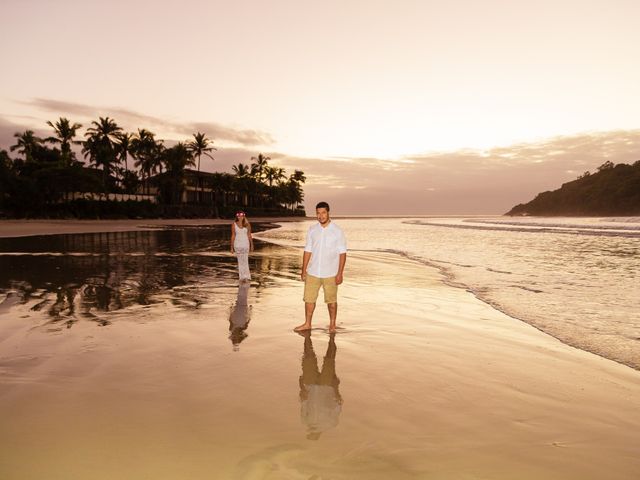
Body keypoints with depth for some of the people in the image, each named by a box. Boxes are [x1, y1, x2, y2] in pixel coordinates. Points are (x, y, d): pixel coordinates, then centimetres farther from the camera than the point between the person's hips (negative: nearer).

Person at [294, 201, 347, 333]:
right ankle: (307, 324, 24)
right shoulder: (312, 230, 3)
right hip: (312, 272, 3)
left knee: (331, 300, 8)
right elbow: (308, 250, 7)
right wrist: (304, 270, 4)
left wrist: (340, 273, -11)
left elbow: (342, 253, -7)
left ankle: (332, 324, 24)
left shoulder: (337, 231, -7)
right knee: (309, 298, 9)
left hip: (330, 273, -3)